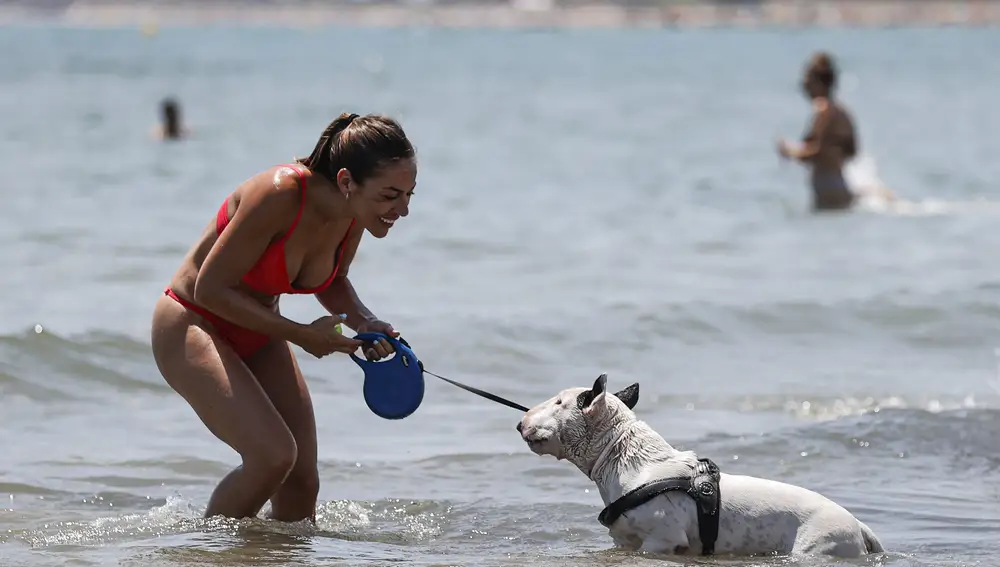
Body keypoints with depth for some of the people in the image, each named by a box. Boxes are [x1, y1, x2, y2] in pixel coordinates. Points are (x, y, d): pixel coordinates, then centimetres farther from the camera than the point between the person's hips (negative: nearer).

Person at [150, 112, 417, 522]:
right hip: (192, 325, -7)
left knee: (302, 480, 0)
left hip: (257, 334, 7)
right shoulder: (281, 195, -31)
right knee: (274, 455, -24)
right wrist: (300, 334, -25)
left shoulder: (353, 215, -9)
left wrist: (363, 322, -8)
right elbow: (209, 289, -25)